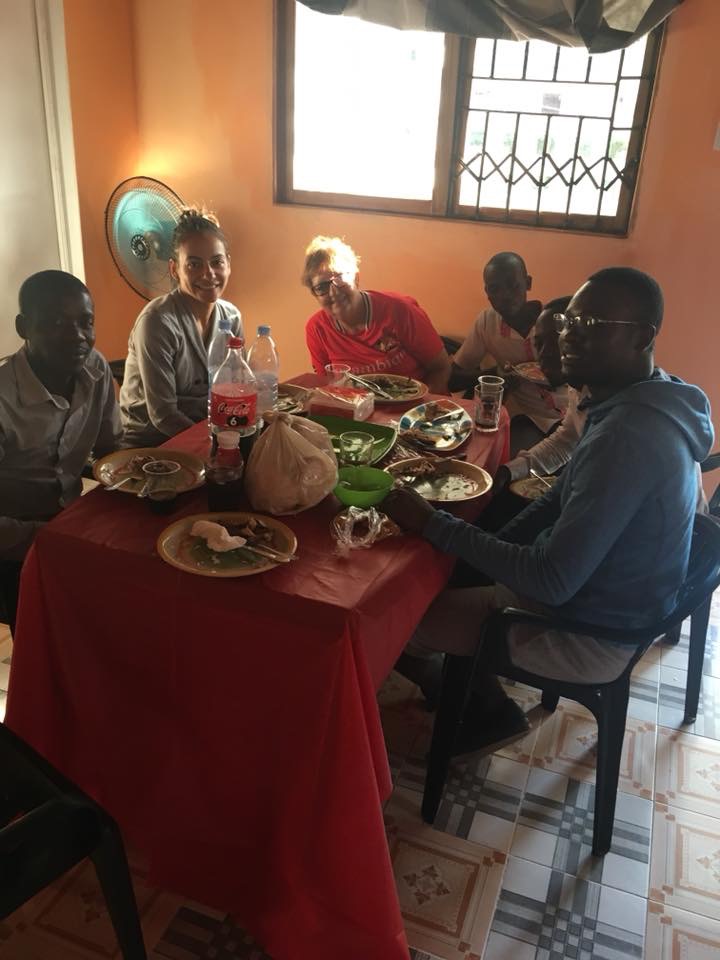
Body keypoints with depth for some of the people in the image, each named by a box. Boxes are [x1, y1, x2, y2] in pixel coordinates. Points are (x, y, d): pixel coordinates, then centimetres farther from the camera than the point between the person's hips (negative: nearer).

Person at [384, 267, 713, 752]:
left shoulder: (627, 436, -33)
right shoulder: (640, 405, 0)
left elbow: (551, 582, -33)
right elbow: (562, 499, 10)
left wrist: (431, 524, -27)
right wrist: (493, 555, 0)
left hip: (592, 632, -9)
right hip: (603, 594, 9)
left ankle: (487, 709, 22)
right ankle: (480, 702, 28)